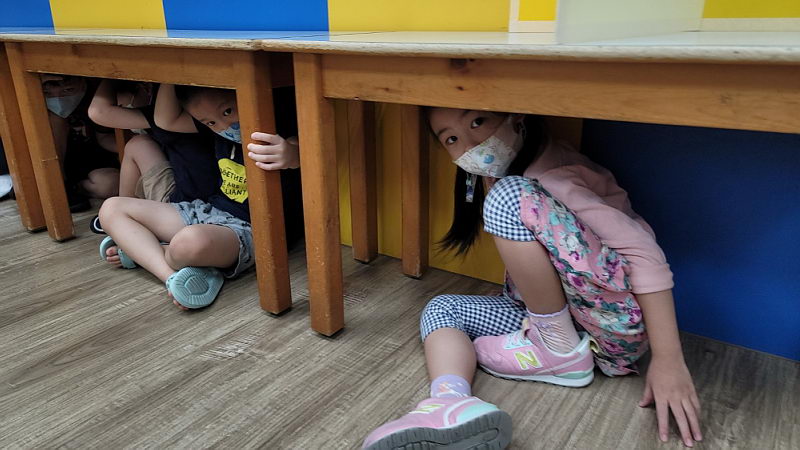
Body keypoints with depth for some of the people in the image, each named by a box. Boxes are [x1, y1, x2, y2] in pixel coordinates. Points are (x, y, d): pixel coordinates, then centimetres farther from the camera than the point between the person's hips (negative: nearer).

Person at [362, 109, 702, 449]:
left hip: (617, 321, -9)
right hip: (559, 319, 9)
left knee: (509, 196, -23)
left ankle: (560, 351, -12)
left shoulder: (555, 175, -17)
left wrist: (668, 359, -23)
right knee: (439, 310, 2)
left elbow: (643, 251, -22)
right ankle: (449, 402, -29)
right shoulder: (491, 175, 9)